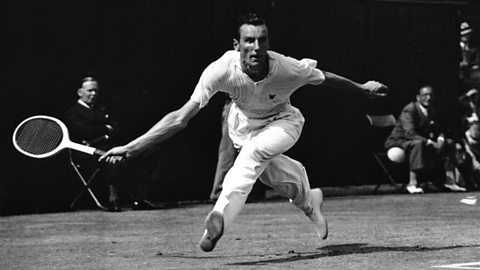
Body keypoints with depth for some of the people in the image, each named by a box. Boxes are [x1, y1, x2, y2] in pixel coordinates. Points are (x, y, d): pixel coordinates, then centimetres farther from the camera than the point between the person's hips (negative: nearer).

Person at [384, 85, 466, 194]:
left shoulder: (431, 110, 5)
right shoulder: (409, 110, -21)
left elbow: (438, 130, 9)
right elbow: (409, 133, -32)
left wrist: (440, 140, -16)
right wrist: (431, 143, -36)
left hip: (421, 141, 8)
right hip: (399, 142, -8)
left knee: (449, 143, -1)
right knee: (418, 143, -41)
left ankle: (449, 180, -8)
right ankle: (412, 184, -44)